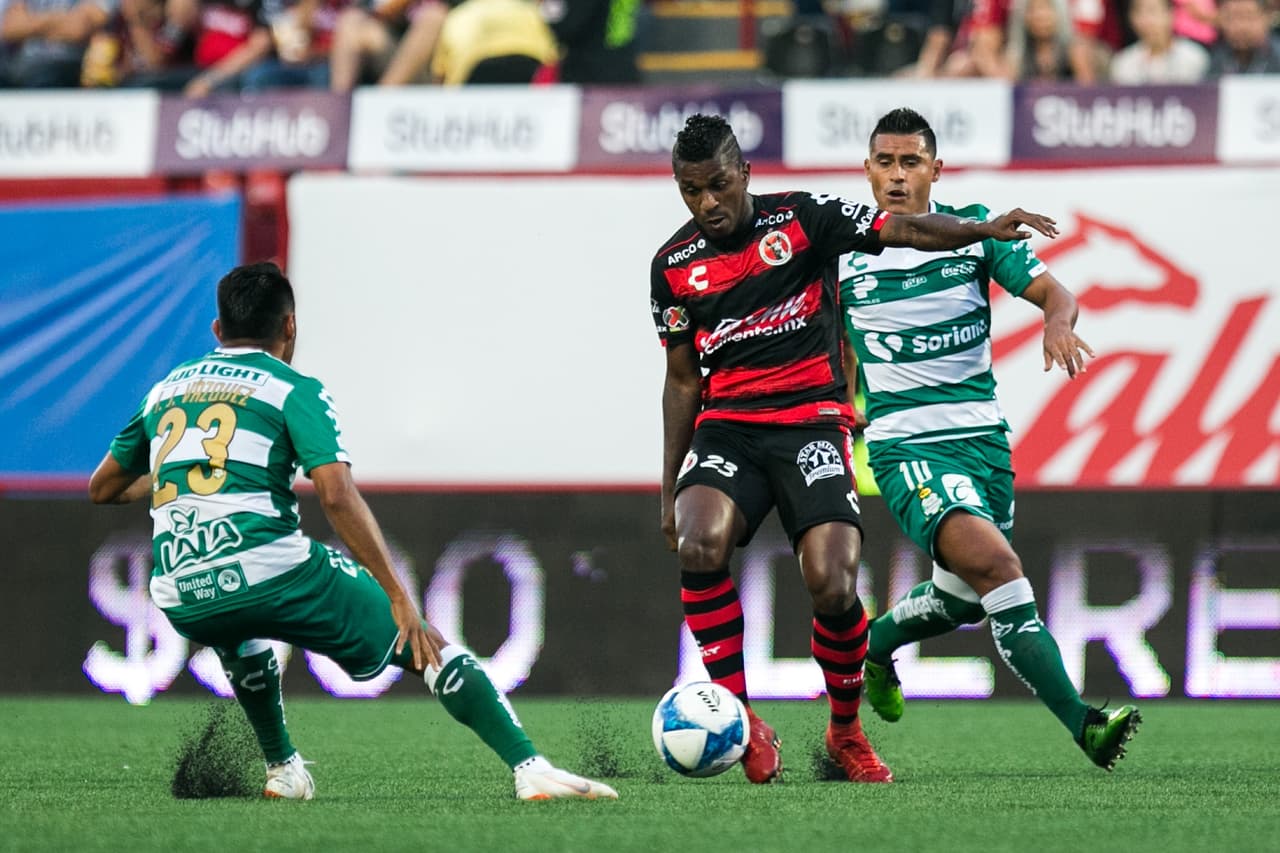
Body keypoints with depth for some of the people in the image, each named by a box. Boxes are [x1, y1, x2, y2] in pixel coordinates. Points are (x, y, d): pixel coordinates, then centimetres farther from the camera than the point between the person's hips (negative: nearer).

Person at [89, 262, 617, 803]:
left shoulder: (165, 389, 20)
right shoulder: (295, 391, 5)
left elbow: (102, 489, 31)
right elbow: (337, 496, -10)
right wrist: (398, 596, -9)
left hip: (181, 603, 5)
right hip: (272, 571, -4)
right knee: (423, 644, 8)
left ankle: (282, 770, 39)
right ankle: (529, 769, -6)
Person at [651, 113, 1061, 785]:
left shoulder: (801, 219, 1)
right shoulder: (674, 265, 9)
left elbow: (908, 230, -3)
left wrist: (985, 229, -22)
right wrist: (670, 488, 13)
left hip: (812, 421, -2)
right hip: (726, 428, 2)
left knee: (832, 585, -20)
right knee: (699, 543, -29)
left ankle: (846, 730, 8)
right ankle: (739, 721, -17)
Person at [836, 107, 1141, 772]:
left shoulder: (974, 229, 2)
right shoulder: (843, 251, 0)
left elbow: (1051, 291, -6)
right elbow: (838, 347, 15)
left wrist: (1060, 321, -27)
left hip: (982, 436, 4)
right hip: (905, 444, -4)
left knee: (963, 598, 16)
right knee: (995, 564, -24)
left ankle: (875, 644, 48)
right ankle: (1080, 723, -28)